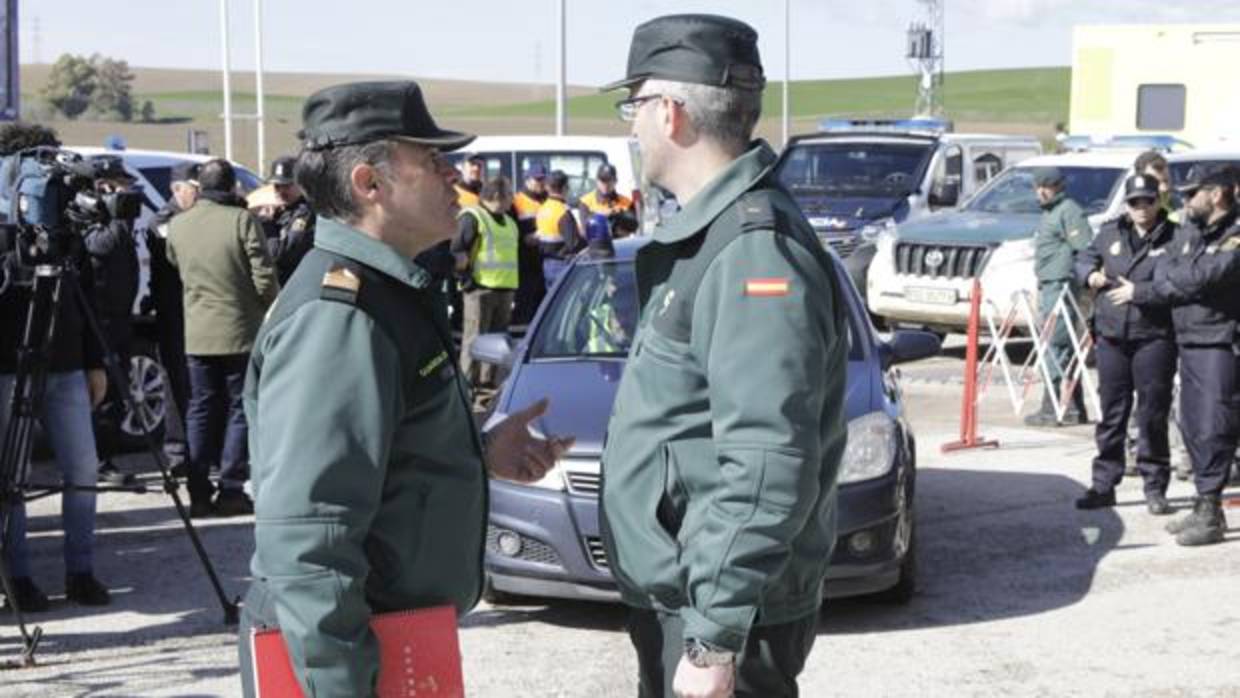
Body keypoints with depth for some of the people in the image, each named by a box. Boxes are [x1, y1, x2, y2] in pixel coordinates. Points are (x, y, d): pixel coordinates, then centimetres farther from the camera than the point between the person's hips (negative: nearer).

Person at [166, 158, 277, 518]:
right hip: (240, 331, -4)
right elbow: (264, 277, -12)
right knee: (240, 408, 5)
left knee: (200, 410, 10)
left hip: (197, 334, 4)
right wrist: (273, 310, 5)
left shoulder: (178, 225, 3)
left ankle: (199, 493, 9)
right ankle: (231, 490, 3)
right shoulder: (242, 220, -11)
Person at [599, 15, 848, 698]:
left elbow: (770, 466, -27)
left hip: (721, 611, -10)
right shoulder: (706, 234, 12)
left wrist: (714, 637, -26)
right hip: (673, 595, 10)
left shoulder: (755, 250, -21)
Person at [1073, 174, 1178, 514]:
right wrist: (1090, 275, 3)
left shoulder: (1174, 238, -3)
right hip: (1111, 336, 4)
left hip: (1154, 338, -4)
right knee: (1111, 414, 10)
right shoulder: (1110, 233, 10)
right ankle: (1104, 485, 18)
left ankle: (1155, 488, 11)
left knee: (1153, 415, 1)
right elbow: (1084, 258, 24)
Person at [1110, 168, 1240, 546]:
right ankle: (1205, 508, 23)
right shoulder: (1189, 231, 14)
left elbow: (1197, 280, -17)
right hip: (1188, 340, 8)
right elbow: (1166, 268, 9)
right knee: (1192, 426, 13)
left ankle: (1210, 513, -4)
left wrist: (1141, 292, -9)